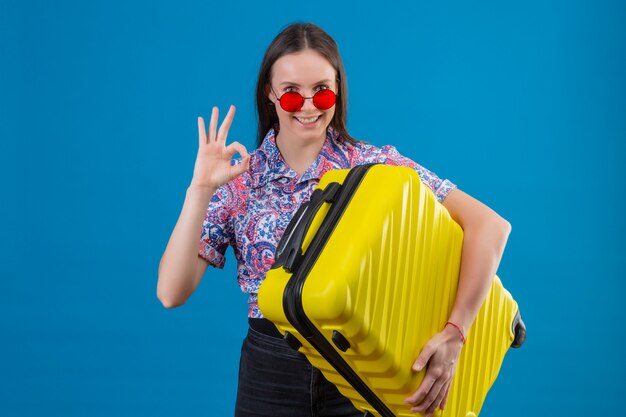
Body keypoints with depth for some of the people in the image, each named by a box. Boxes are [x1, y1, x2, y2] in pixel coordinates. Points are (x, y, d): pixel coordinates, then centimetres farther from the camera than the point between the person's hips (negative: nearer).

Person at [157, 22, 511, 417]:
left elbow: (490, 225, -14)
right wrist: (200, 189, -19)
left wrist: (454, 333, -24)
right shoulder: (237, 182, -3)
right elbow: (172, 293, -9)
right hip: (271, 375, 1)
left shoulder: (376, 164, -7)